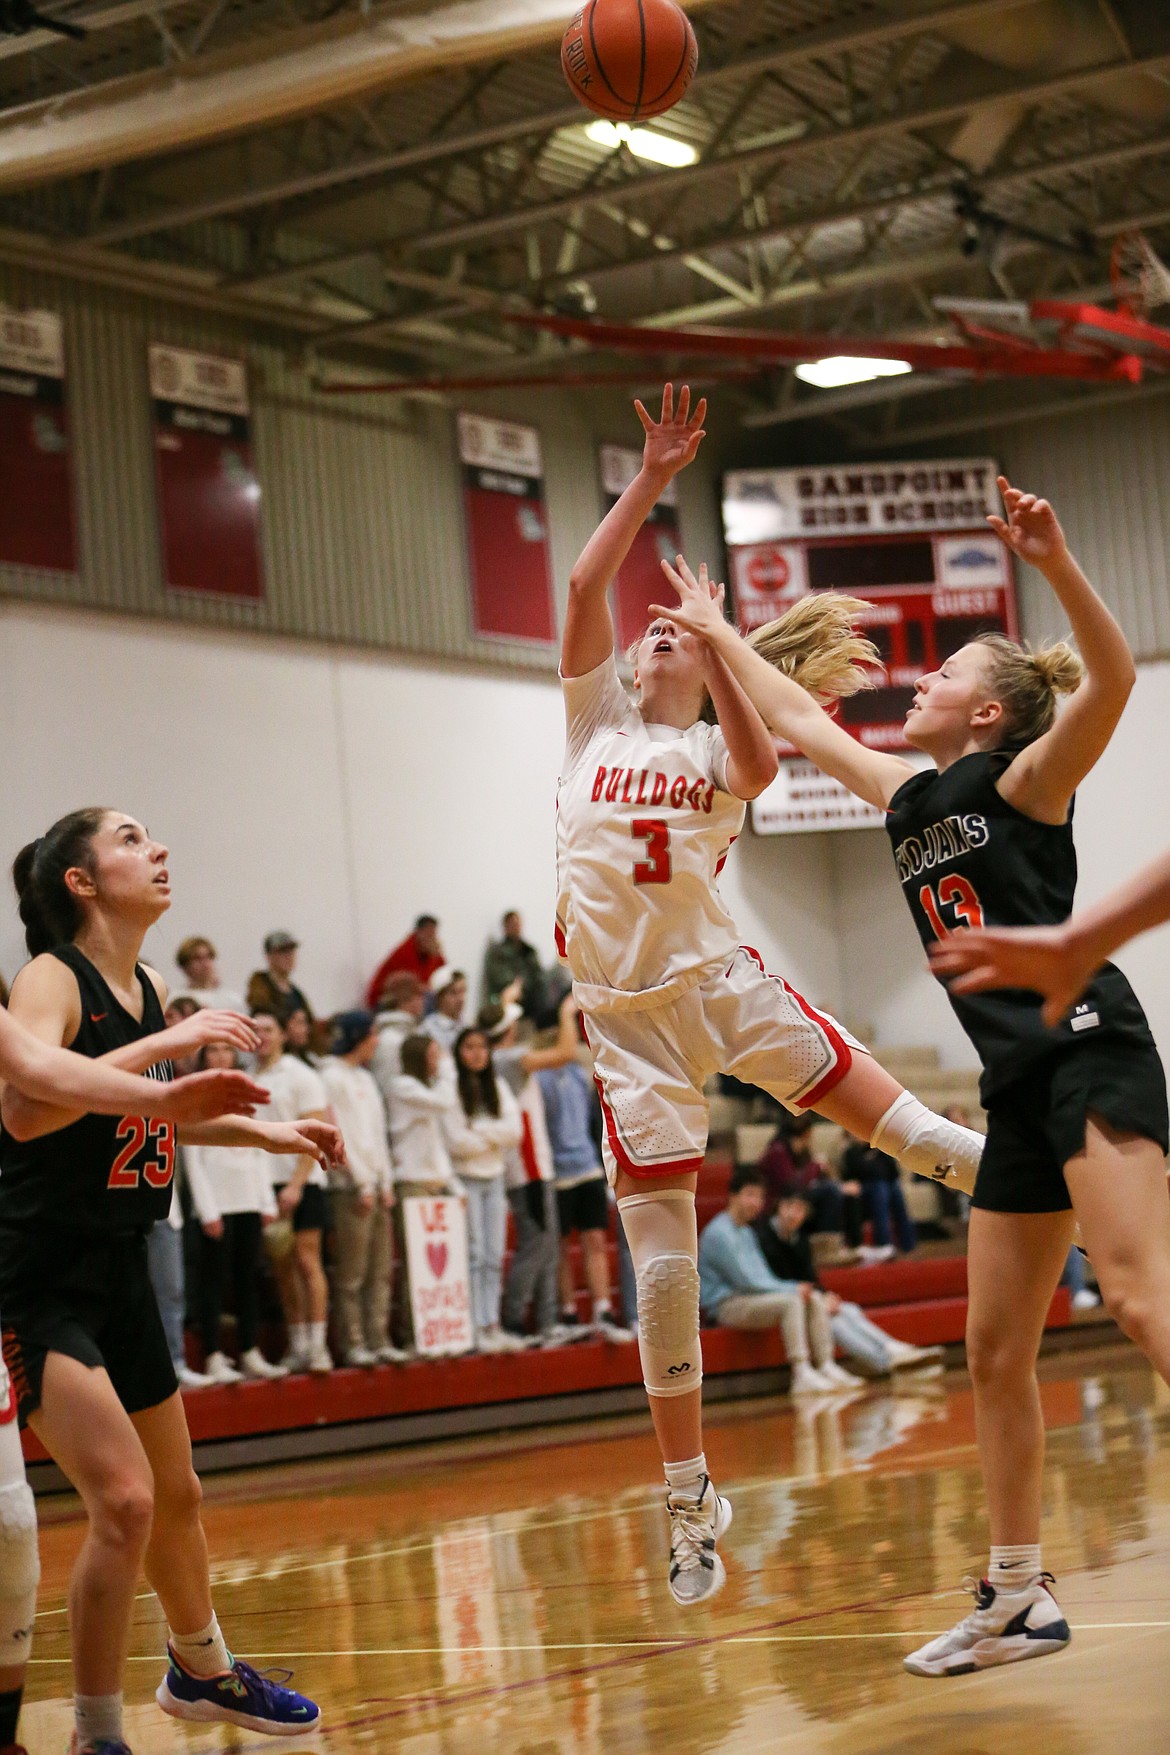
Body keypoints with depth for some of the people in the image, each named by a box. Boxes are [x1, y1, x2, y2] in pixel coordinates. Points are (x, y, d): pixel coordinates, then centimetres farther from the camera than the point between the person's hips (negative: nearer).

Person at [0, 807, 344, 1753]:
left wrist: (263, 1132, 18)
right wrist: (165, 1043, -35)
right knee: (124, 1502, -19)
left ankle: (202, 1671, 46)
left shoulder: (151, 991, 8)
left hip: (119, 1275, 8)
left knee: (176, 1496, 22)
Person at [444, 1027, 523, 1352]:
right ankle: (476, 1329, -7)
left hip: (494, 1178, 6)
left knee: (494, 1258, 5)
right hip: (465, 1179, -6)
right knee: (473, 1256, -8)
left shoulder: (498, 1087, 11)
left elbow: (515, 1131, 0)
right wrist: (496, 1137, -2)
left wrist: (478, 1129, -11)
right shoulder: (451, 1088, -6)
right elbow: (457, 1142, -13)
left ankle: (492, 1326, 8)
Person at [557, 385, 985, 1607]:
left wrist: (713, 639, -20)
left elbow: (759, 769, -19)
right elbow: (583, 588, -1)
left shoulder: (720, 743, 7)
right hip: (626, 1014, 0)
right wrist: (653, 478, -2)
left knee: (870, 1102, -11)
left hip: (720, 981, 0)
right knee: (661, 1252, -2)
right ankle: (688, 1494, 6)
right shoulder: (596, 721, 11)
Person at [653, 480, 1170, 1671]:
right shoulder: (910, 801, 20)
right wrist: (720, 636, 42)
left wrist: (1054, 565, -32)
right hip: (1019, 1085, 9)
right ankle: (1016, 1601, 14)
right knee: (996, 1350, 7)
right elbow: (801, 722, 35)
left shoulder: (1024, 781, -1)